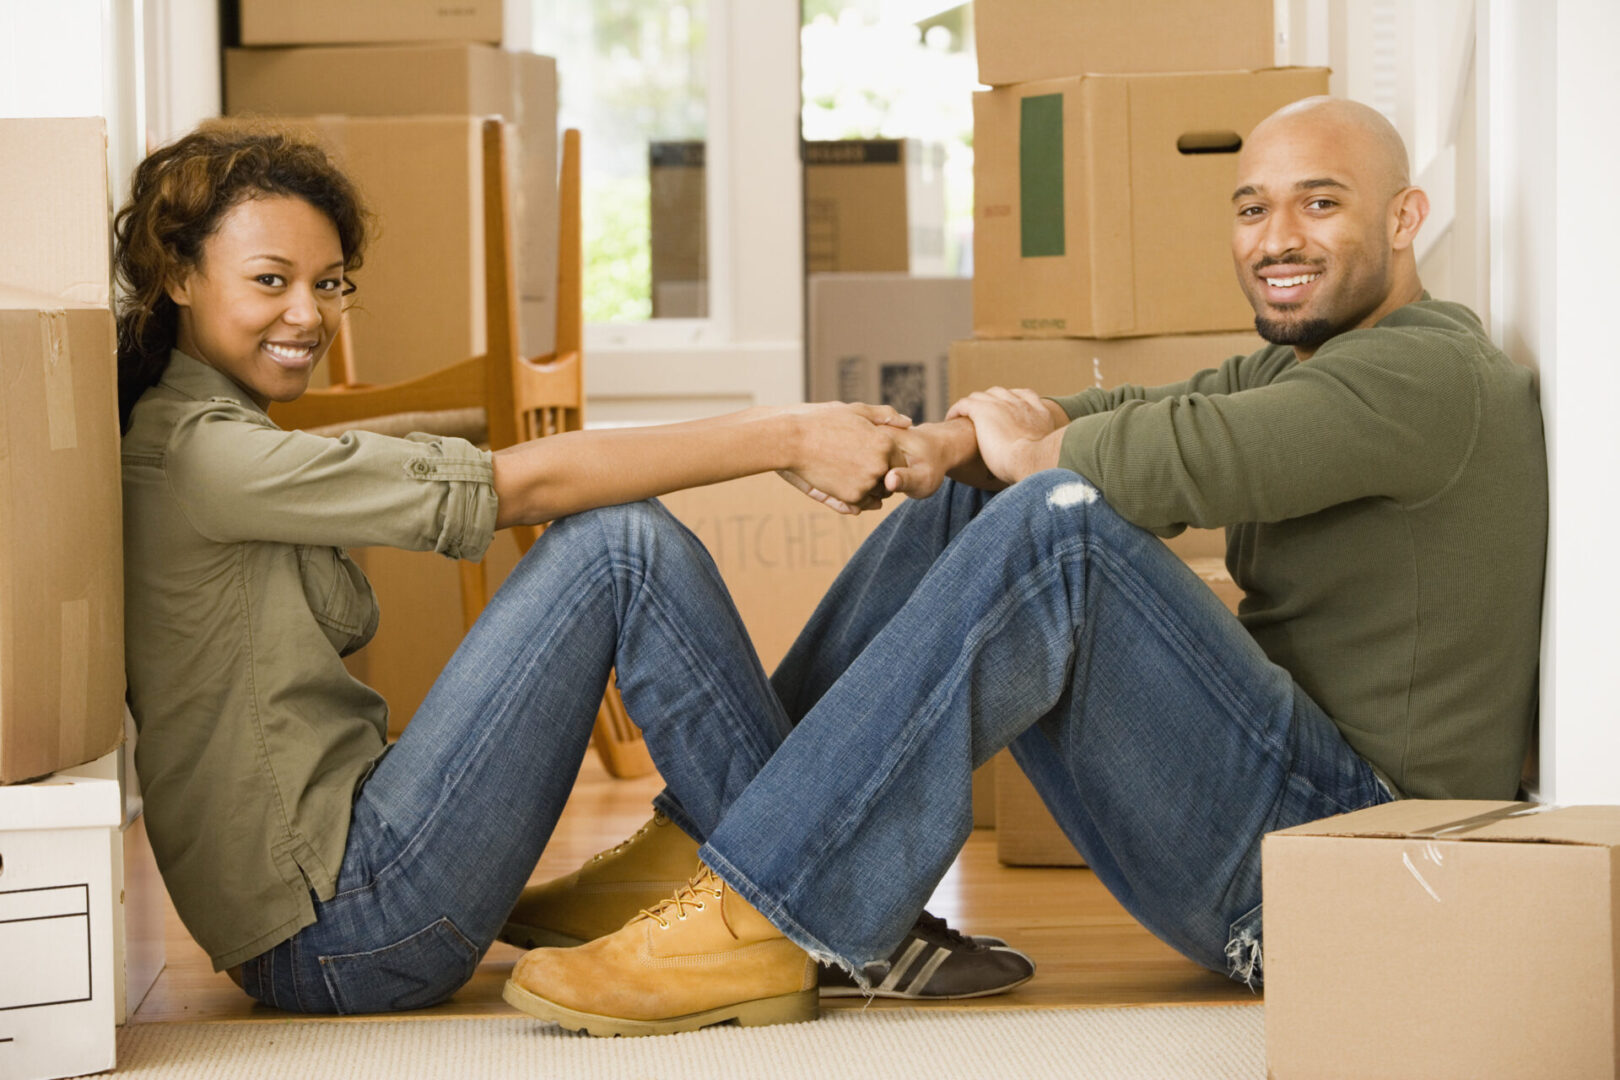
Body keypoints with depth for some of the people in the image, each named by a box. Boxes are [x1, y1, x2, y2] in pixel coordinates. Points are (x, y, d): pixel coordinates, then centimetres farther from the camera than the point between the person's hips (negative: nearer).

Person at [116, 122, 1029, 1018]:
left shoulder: (231, 446, 19)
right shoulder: (195, 453, -13)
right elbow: (512, 483, -16)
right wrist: (787, 439, -15)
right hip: (335, 934, -10)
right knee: (623, 546, -15)